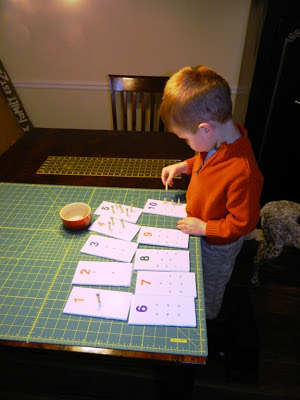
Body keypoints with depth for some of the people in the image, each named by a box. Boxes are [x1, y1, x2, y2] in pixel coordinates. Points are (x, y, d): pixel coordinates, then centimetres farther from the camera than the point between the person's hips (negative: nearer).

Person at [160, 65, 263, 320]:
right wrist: (184, 166, -6)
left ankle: (207, 321, 58)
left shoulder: (242, 173, -43)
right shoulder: (219, 138, -18)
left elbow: (243, 223, -31)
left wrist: (204, 228, -24)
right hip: (199, 228, 7)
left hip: (217, 244, -7)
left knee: (209, 290, 25)